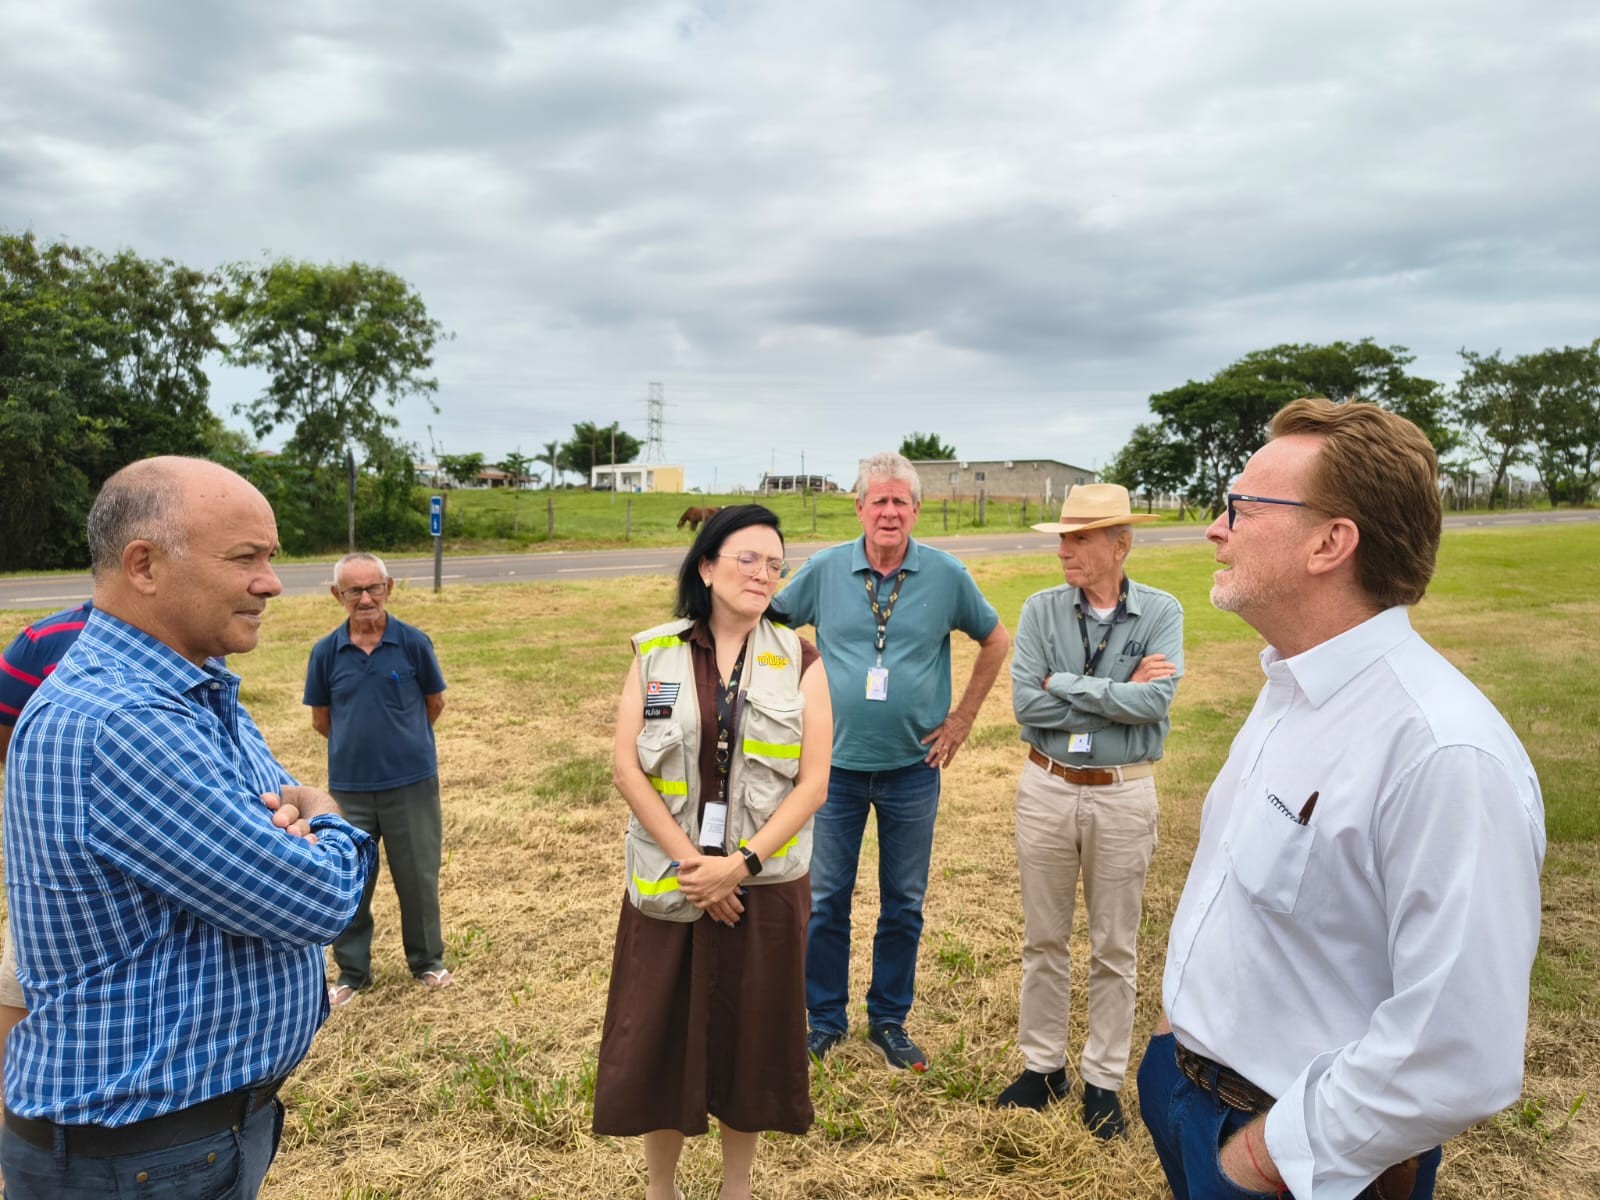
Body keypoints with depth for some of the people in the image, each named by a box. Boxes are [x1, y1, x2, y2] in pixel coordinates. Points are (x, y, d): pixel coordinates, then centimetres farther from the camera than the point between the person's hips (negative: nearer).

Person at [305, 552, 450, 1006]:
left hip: (412, 782, -1)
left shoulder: (413, 642, -8)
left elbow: (435, 703, 5)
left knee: (419, 876, 10)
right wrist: (358, 743, 10)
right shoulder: (326, 651, -4)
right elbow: (321, 719, 8)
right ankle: (351, 972, 29)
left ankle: (427, 961, 30)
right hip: (349, 786, 1)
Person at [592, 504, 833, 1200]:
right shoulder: (656, 653, -1)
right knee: (660, 1034, 9)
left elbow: (812, 782, -6)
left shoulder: (798, 662, -2)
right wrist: (689, 860, -13)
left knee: (750, 1034, 12)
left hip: (764, 883, 0)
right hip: (668, 881, 0)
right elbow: (627, 767, -6)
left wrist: (739, 864, -14)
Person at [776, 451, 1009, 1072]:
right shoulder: (824, 570, -5)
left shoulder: (946, 575, -5)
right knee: (825, 900, 9)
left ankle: (889, 1020, 30)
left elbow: (996, 640, 8)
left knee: (903, 904, 12)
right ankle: (825, 1019, 28)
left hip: (913, 767, 0)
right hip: (836, 763, 0)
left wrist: (962, 717, 4)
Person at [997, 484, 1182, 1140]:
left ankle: (1103, 1080, 29)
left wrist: (1064, 683, -18)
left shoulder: (1161, 612, -8)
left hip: (1123, 794, -1)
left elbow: (1156, 701, -22)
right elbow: (1025, 703, -15)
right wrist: (1119, 696, -17)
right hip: (1046, 788, 2)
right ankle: (1042, 1065, 31)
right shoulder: (1041, 610, -5)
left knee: (1115, 948, 12)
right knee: (1043, 939, 14)